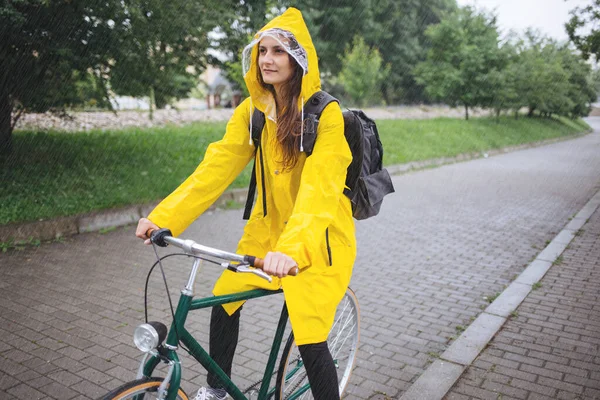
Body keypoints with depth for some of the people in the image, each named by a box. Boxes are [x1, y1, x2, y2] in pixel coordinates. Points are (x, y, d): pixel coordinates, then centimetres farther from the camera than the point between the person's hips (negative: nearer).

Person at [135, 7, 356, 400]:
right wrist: (163, 216, -17)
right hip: (268, 227, 5)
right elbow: (217, 166, -9)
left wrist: (291, 247, -45)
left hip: (316, 237, -5)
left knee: (310, 340, -8)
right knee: (224, 298, 3)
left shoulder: (325, 114, -20)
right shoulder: (252, 111, -3)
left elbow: (318, 187, -31)